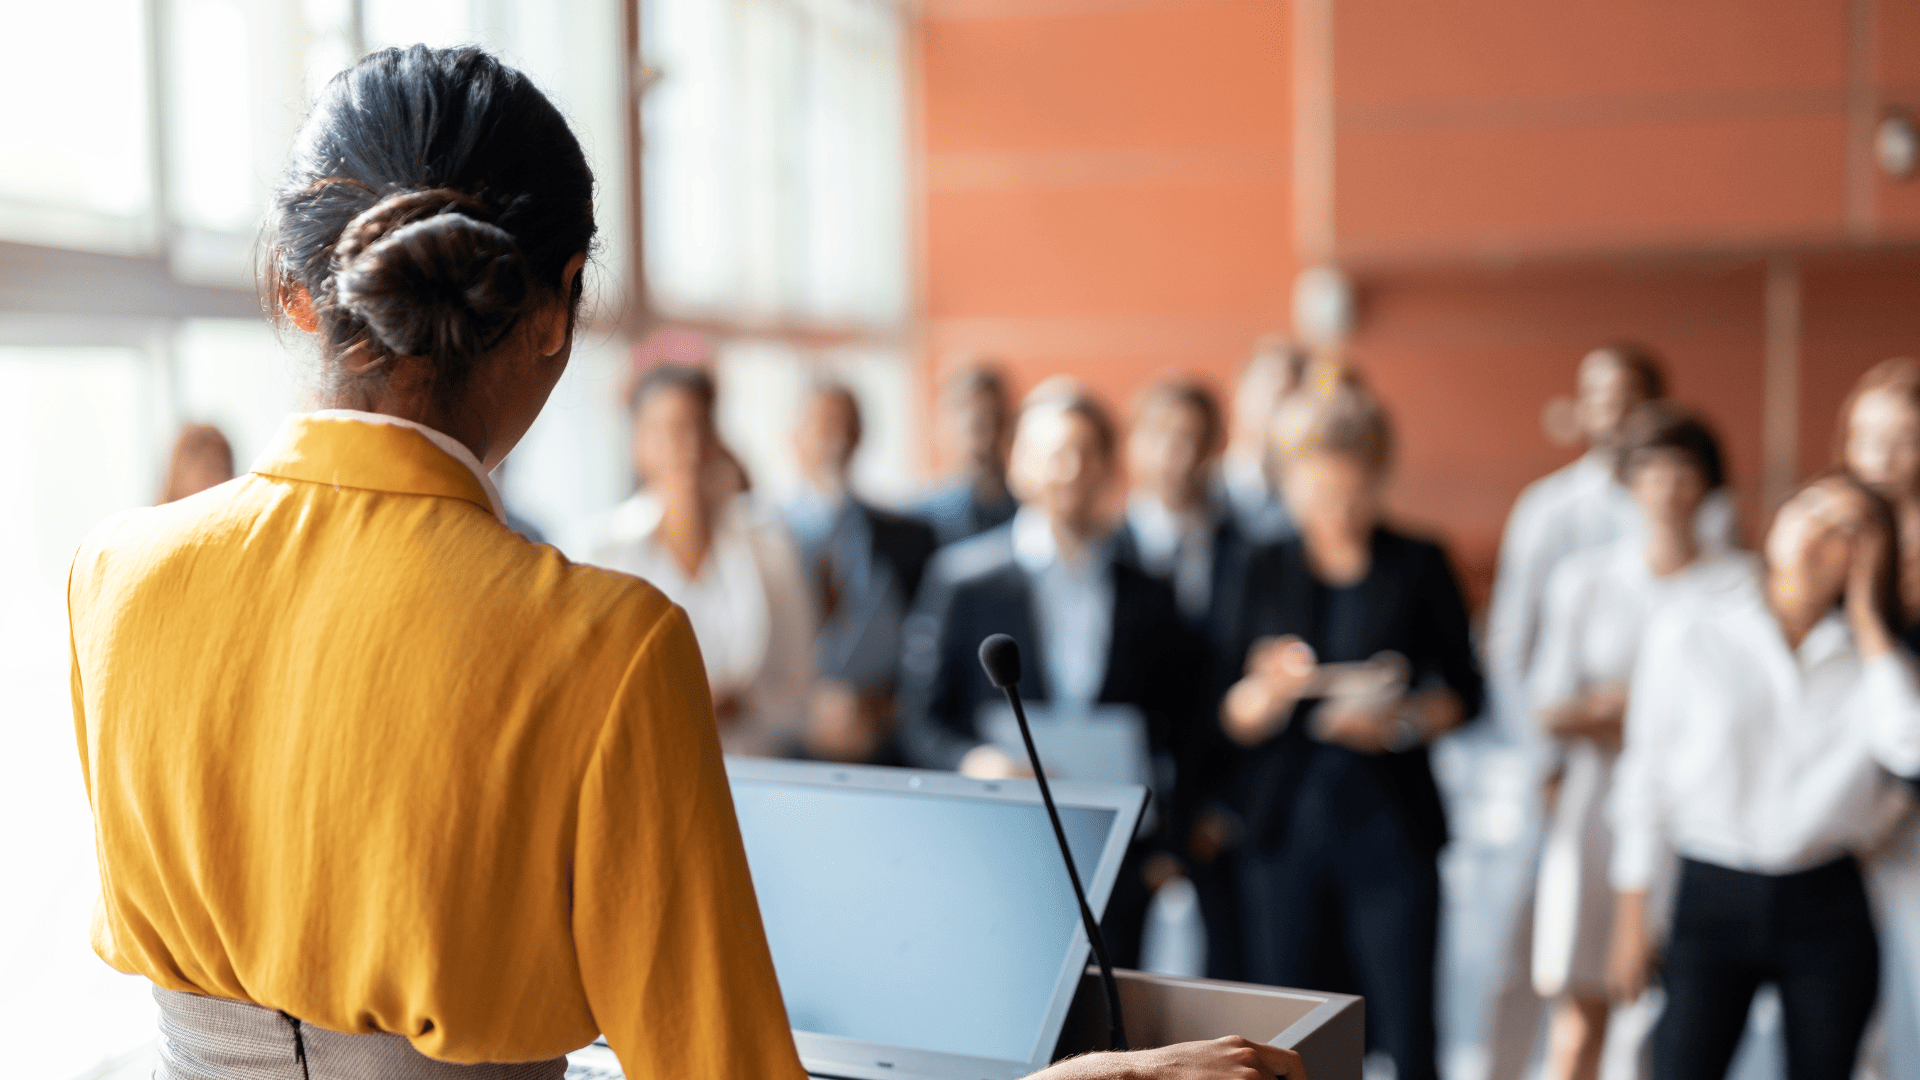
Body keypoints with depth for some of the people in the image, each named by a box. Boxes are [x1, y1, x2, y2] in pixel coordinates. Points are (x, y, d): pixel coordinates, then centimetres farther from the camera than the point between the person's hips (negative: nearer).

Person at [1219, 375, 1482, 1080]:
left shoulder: (1419, 566, 4)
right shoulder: (1264, 572, 6)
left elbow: (1464, 689, 7)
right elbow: (1234, 722, 4)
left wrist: (1404, 722, -12)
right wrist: (1270, 690, -17)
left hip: (1390, 828, -1)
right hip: (1284, 826, 1)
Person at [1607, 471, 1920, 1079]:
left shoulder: (1869, 654, 3)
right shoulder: (1688, 632, -3)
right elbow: (1644, 777, 1)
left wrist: (1866, 616, -9)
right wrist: (1631, 922, 1)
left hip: (1829, 909, 2)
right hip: (1713, 898, -2)